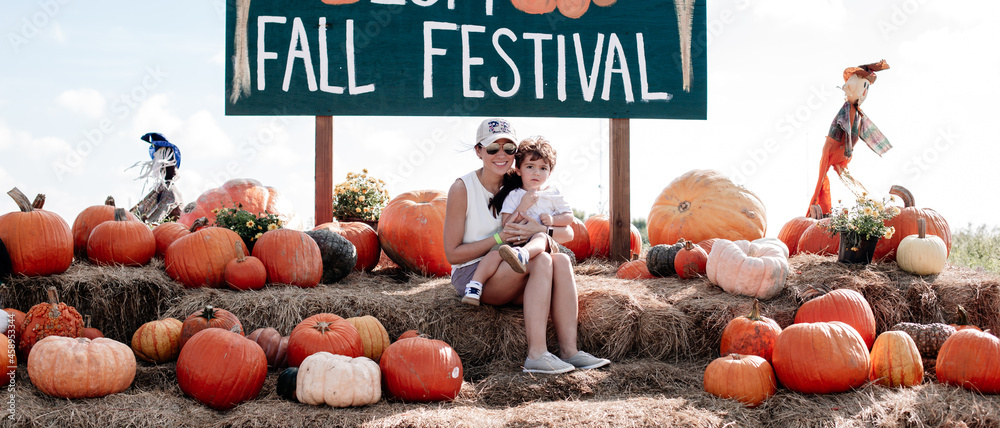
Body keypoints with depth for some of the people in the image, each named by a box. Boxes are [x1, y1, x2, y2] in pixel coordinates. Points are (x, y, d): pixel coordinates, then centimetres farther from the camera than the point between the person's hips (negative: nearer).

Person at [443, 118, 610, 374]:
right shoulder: (462, 188, -8)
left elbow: (568, 233, 1)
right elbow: (452, 254, -10)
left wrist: (541, 230, -20)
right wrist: (499, 238, -19)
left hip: (507, 280, 5)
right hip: (471, 276, -5)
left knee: (561, 261, -25)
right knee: (541, 261, -30)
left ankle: (569, 350, -34)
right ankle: (536, 356, -38)